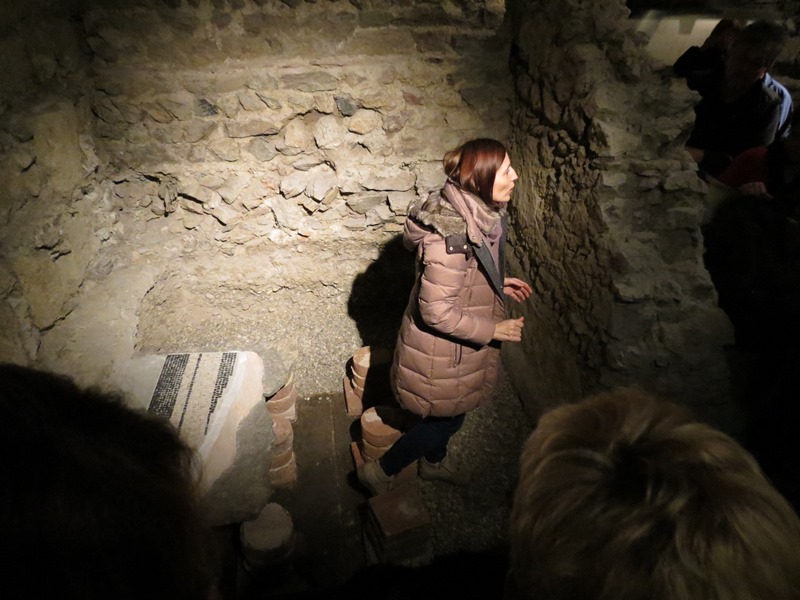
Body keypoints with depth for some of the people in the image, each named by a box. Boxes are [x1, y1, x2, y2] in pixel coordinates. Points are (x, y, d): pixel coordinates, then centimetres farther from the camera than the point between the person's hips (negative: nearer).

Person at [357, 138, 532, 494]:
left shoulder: (476, 214, -5)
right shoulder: (452, 234, -35)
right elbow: (438, 311, -30)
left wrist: (498, 284, 3)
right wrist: (494, 330, -23)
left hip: (458, 342, 9)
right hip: (442, 348, -9)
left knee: (450, 413, 28)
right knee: (446, 418, 12)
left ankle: (434, 461, 57)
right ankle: (380, 472, 33)